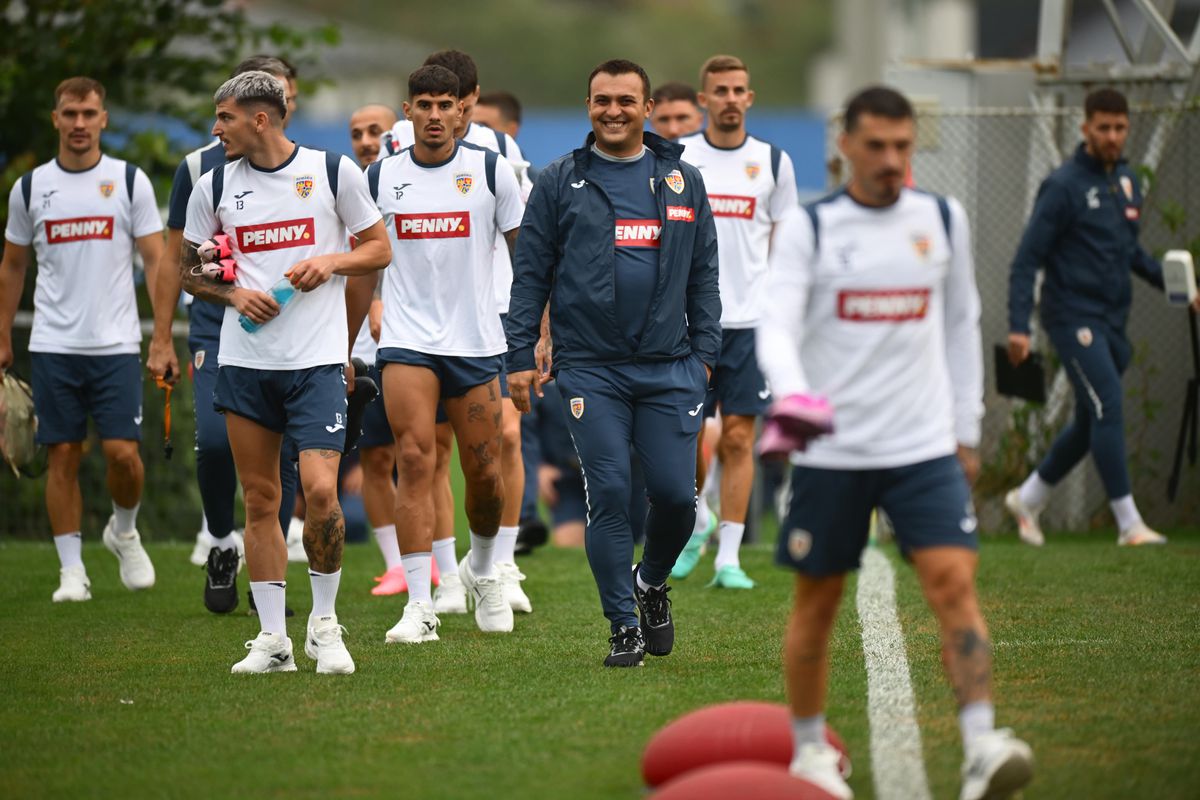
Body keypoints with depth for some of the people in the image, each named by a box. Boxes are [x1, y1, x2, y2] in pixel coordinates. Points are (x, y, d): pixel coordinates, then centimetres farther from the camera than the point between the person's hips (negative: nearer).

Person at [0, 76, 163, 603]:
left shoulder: (130, 182, 1)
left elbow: (156, 262, 2)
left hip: (116, 343, -1)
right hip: (53, 344, 1)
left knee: (123, 452, -9)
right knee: (62, 456, 1)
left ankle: (124, 531, 19)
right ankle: (72, 571, 7)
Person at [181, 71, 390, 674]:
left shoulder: (333, 171, 0)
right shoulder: (213, 187, 7)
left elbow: (379, 248, 8)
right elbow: (192, 270, 15)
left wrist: (332, 262, -11)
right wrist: (233, 294, -5)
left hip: (317, 358, -3)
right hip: (244, 359, 3)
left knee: (320, 492, -14)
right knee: (260, 499, 4)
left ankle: (324, 624, 5)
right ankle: (273, 640, 10)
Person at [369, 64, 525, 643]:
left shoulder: (489, 170, -1)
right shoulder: (380, 177, 4)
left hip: (476, 342, 0)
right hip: (406, 340, 0)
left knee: (485, 474, 4)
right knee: (414, 460, -14)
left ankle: (481, 570, 34)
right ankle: (420, 606, -15)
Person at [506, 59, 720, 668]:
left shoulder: (683, 180, 10)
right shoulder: (560, 182, 5)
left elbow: (703, 274, 14)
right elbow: (531, 273, 5)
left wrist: (704, 353, 6)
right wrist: (520, 357, -1)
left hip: (669, 367, 1)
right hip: (591, 370, -1)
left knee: (675, 494, -2)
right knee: (609, 496, -6)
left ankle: (652, 582, 28)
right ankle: (624, 626, 4)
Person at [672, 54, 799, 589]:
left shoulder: (773, 162, 5)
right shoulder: (675, 159, 4)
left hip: (751, 319, 0)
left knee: (738, 438, -3)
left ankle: (728, 558, 0)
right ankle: (697, 524, 27)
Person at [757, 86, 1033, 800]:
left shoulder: (944, 221, 8)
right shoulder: (807, 229, -2)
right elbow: (776, 326, -12)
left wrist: (967, 431, 16)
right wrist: (792, 394, -32)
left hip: (926, 447, 1)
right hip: (831, 451, -1)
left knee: (955, 581, -16)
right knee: (818, 602, 8)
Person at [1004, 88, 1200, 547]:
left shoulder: (1126, 181, 11)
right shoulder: (1065, 186, -10)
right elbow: (1026, 260, -10)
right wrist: (1018, 326, -18)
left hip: (1112, 321, 8)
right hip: (1074, 318, -8)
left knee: (1091, 424, 13)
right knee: (1108, 409, -16)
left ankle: (1027, 499, 30)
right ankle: (1128, 523, -16)